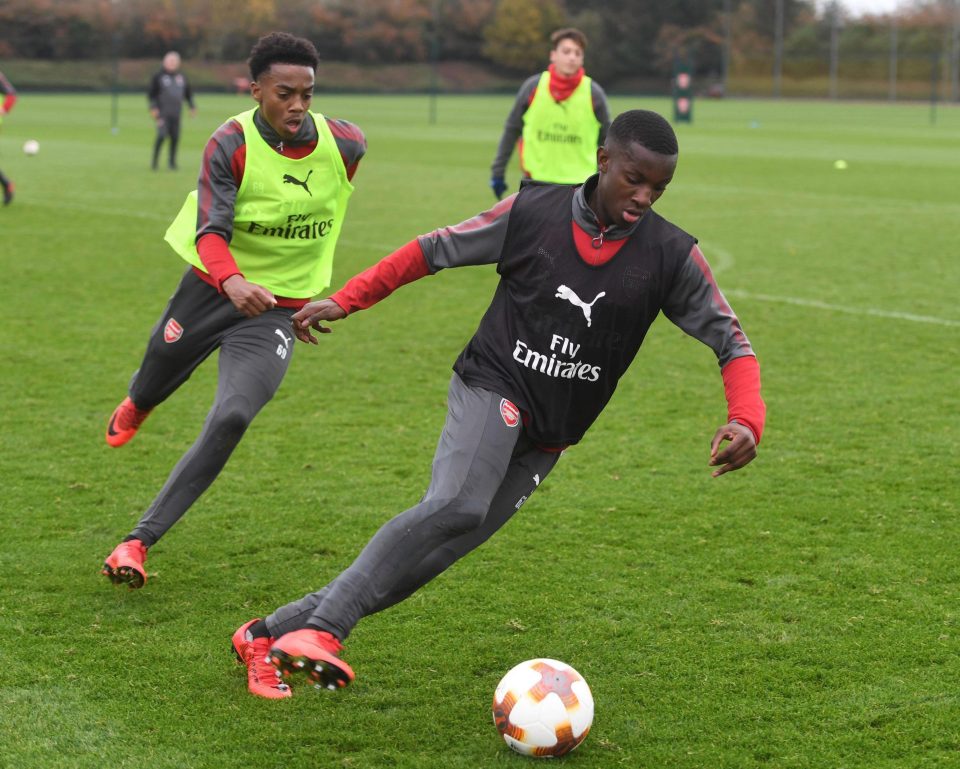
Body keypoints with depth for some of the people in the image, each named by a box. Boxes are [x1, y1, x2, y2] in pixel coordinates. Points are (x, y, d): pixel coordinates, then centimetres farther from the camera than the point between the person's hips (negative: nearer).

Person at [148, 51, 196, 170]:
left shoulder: (182, 77, 14)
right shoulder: (158, 77, 2)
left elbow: (188, 93, 21)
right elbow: (151, 94, 2)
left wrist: (192, 106, 10)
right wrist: (153, 107, -10)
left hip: (176, 113, 4)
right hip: (162, 113, -4)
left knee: (175, 137, 0)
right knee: (162, 135, -16)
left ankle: (172, 161, 11)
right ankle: (155, 160, -7)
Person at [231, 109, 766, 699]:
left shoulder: (672, 255, -4)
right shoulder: (534, 211, -6)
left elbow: (732, 343, -1)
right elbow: (437, 249, 5)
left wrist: (747, 420, -19)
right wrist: (346, 300, 3)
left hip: (544, 442, 3)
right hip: (493, 386, -3)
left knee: (426, 560, -4)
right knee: (458, 504, -34)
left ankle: (272, 634, 6)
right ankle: (321, 628, -30)